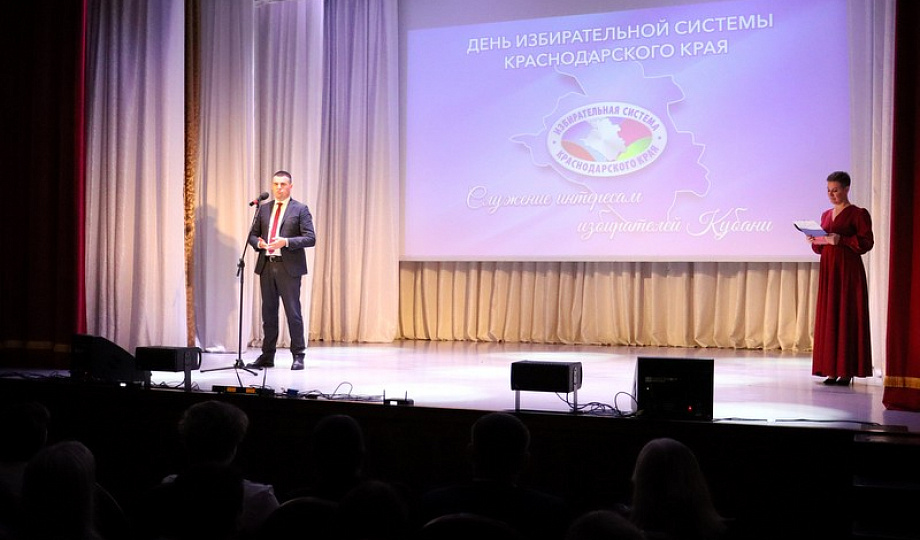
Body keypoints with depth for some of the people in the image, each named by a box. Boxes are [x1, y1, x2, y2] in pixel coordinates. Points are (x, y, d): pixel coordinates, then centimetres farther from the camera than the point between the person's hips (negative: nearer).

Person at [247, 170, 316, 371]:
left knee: (293, 312, -2)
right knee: (268, 312, 10)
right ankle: (267, 356, 18)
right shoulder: (263, 209, 15)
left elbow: (310, 238, -7)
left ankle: (298, 356, 6)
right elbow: (253, 234, 17)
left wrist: (286, 242, -19)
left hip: (289, 267, -5)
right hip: (266, 266, 5)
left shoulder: (300, 209, 0)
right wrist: (258, 242, -6)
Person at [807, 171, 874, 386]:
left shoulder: (858, 213, -3)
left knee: (847, 316, -6)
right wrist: (815, 241, 0)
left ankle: (847, 370, -3)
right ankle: (832, 369, 6)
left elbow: (867, 242, -11)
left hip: (849, 269, -6)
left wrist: (841, 240, -22)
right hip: (827, 269, 7)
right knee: (828, 317, 3)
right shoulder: (826, 215, 16)